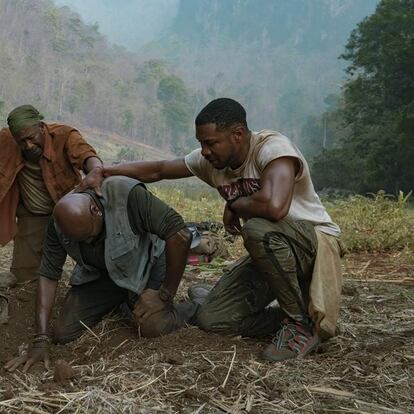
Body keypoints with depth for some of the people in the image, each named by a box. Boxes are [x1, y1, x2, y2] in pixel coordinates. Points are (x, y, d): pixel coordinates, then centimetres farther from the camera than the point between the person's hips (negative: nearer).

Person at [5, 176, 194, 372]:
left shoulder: (128, 195, -35)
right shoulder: (60, 221, -19)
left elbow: (180, 235, -34)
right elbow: (48, 275, -13)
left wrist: (165, 296, -25)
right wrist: (40, 341, -18)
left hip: (145, 264, -4)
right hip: (99, 273, 4)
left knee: (153, 326, -28)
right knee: (63, 334, -6)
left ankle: (185, 309, 8)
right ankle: (119, 302, 20)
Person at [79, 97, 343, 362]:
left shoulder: (272, 147, -25)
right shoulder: (211, 161, -2)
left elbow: (273, 206, -42)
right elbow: (157, 170, 6)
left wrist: (234, 205, -22)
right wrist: (103, 172, -4)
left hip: (316, 241, -6)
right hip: (272, 252, 7)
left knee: (257, 228, -38)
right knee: (211, 319, -6)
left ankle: (303, 323, -17)